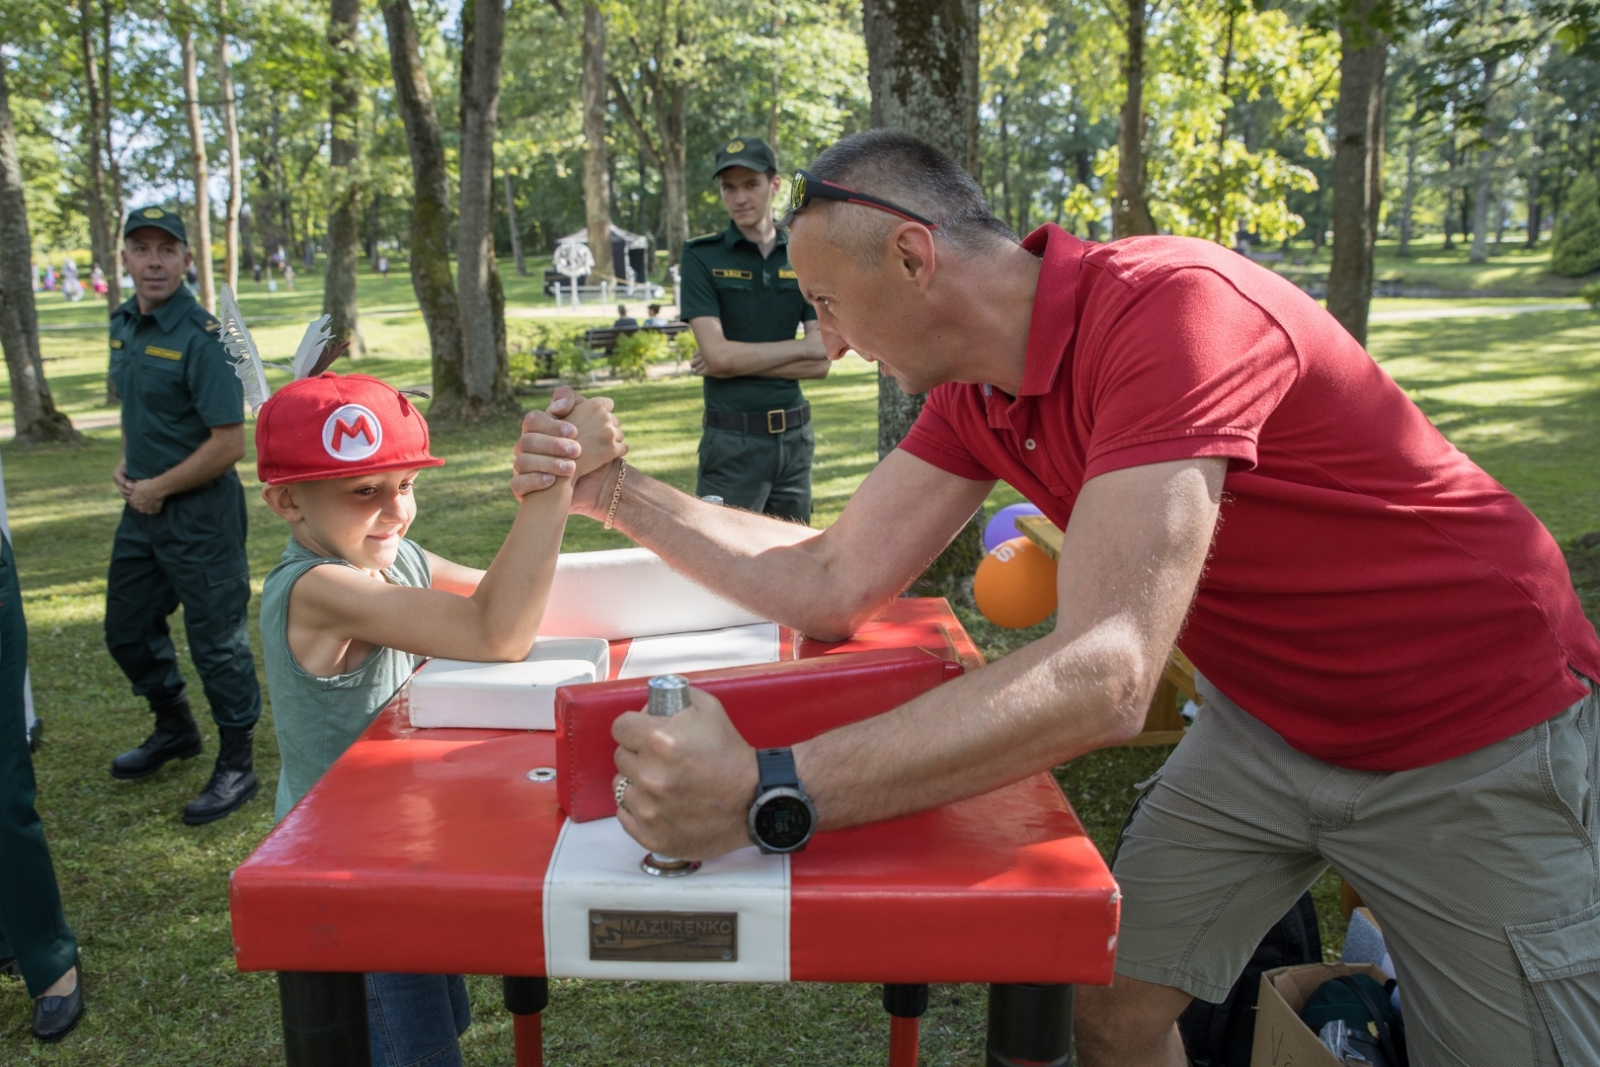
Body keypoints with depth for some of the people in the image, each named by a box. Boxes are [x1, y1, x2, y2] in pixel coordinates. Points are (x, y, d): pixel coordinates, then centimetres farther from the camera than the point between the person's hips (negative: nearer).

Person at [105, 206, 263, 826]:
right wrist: (126, 467, 5)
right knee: (127, 628, 20)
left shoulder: (201, 336, -18)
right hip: (142, 506, 9)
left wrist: (158, 488, -13)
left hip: (199, 512, -9)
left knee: (216, 639, 2)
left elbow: (228, 443, -21)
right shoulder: (124, 324, 8)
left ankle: (237, 766, 17)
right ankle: (174, 729, 43)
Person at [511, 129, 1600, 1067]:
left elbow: (1106, 676, -40)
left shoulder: (1172, 308, -32)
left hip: (1477, 737, -6)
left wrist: (766, 793, -41)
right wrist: (614, 491, -9)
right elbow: (832, 584, -4)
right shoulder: (977, 394, -6)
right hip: (1267, 719, 6)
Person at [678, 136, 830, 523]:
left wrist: (740, 360, -11)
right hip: (733, 438, -4)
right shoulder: (702, 257, -3)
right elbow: (717, 355, -14)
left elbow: (820, 363, -2)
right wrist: (800, 347, -8)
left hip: (795, 435, 4)